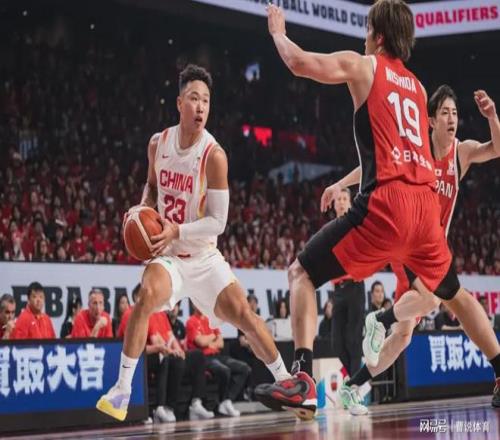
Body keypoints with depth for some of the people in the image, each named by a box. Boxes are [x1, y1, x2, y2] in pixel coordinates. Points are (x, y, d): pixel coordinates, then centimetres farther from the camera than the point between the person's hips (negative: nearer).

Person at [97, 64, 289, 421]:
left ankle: (285, 381, 10)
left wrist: (177, 231, -30)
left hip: (204, 257, -1)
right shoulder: (158, 144, -3)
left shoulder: (214, 155, -16)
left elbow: (218, 222, -17)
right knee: (148, 294, -28)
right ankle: (122, 390, -22)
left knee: (242, 312, -12)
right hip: (168, 254, 1)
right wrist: (143, 209, -4)